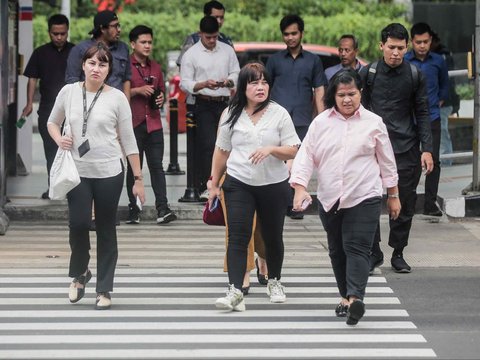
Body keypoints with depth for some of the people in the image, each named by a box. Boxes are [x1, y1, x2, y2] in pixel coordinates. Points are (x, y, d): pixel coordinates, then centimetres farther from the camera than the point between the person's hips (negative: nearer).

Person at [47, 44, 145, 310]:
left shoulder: (117, 98, -2)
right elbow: (52, 122, 19)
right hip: (78, 171, 1)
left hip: (109, 172, -1)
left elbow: (128, 140, 1)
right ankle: (79, 274, 16)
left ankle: (104, 290, 14)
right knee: (78, 224, -12)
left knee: (106, 230, 4)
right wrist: (58, 139, -4)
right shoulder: (68, 92, 3)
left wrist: (138, 178, 0)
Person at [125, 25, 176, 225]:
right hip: (133, 123, -4)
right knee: (134, 167, 2)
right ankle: (134, 211, 6)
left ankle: (162, 209, -9)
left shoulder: (155, 67, 16)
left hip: (153, 123, 4)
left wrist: (161, 98, 5)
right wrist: (137, 91, -16)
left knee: (157, 166, -3)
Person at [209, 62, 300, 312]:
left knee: (272, 236, 13)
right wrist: (214, 182, 12)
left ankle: (274, 282, 35)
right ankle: (235, 292, -18)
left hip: (274, 185, 0)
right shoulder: (231, 114, 4)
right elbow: (222, 151, 12)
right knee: (238, 237, -11)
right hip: (239, 184, 0)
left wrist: (271, 149, -20)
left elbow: (293, 151, -2)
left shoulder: (279, 114, -1)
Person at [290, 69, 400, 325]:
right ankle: (346, 295, 22)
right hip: (329, 199, 3)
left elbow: (386, 160, 10)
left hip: (364, 198, -3)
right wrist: (300, 186, -10)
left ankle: (355, 297, -26)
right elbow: (306, 155, 3)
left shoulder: (373, 123, 3)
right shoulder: (321, 123, 5)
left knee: (358, 247, -14)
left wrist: (393, 195, 14)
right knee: (337, 249, 11)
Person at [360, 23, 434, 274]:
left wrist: (426, 149, 0)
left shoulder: (415, 76, 3)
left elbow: (422, 114, 7)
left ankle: (398, 253, 16)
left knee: (404, 204, 4)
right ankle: (373, 253, 6)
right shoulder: (368, 73, 1)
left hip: (406, 149, 1)